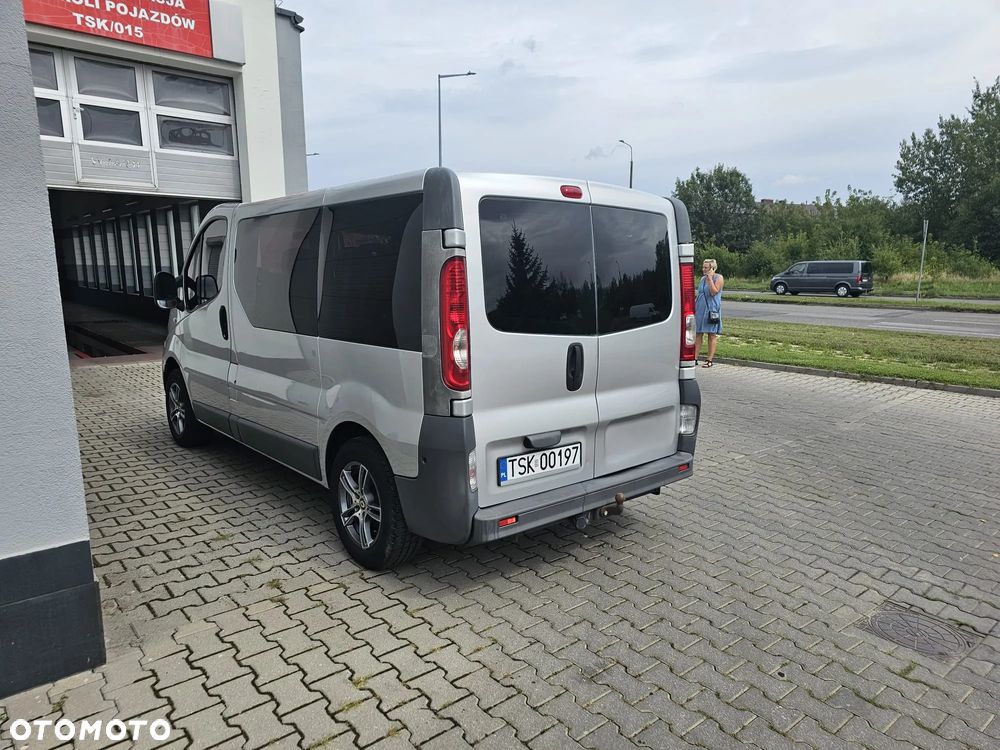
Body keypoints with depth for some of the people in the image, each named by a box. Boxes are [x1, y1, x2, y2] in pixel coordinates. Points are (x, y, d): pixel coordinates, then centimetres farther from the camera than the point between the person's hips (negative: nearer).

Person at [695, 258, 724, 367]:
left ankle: (709, 360, 4)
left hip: (712, 309, -6)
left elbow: (714, 292, -17)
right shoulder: (703, 278, 15)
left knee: (712, 335, 1)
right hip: (700, 309, 6)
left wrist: (710, 278, -15)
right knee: (697, 334, 3)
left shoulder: (718, 278, -4)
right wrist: (694, 305, 13)